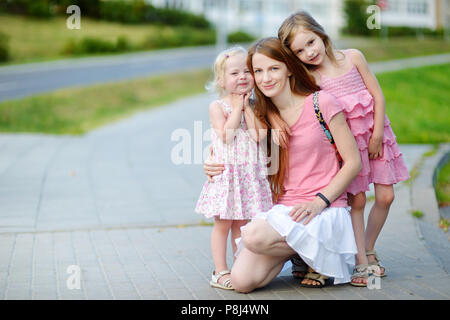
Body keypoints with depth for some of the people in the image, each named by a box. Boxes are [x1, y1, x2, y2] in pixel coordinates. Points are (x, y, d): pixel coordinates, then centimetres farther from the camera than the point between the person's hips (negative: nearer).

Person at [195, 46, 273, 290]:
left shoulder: (253, 107, 9)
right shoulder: (217, 106, -3)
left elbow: (259, 135, -6)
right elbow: (226, 136, -17)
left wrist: (247, 107, -6)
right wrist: (237, 107, -9)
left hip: (249, 174, 4)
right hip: (226, 172, -4)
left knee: (241, 224, 11)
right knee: (223, 224, 0)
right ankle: (220, 272, 7)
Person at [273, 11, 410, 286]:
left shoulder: (352, 57, -3)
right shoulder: (308, 78, -8)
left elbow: (377, 94, 0)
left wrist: (377, 135, -4)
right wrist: (277, 120, -29)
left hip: (375, 134, 2)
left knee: (385, 196, 3)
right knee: (357, 200, -5)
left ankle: (368, 250, 22)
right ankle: (361, 263, 4)